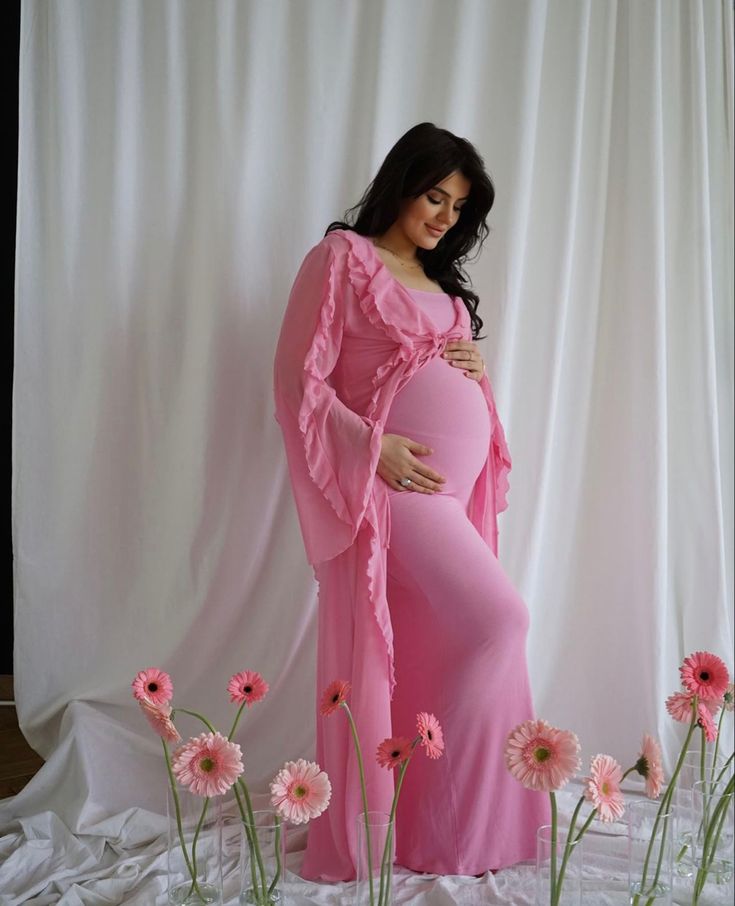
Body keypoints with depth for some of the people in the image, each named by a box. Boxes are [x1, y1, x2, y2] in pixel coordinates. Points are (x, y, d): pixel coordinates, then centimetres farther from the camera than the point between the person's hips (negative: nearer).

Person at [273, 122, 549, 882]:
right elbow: (299, 380, -7)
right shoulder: (342, 257, 0)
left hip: (458, 487, 7)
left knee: (438, 654, 7)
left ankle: (449, 818, 18)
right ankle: (436, 821, 3)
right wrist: (374, 448, -18)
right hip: (396, 482, -7)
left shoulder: (442, 283, 22)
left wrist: (479, 374, 6)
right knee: (499, 620, -12)